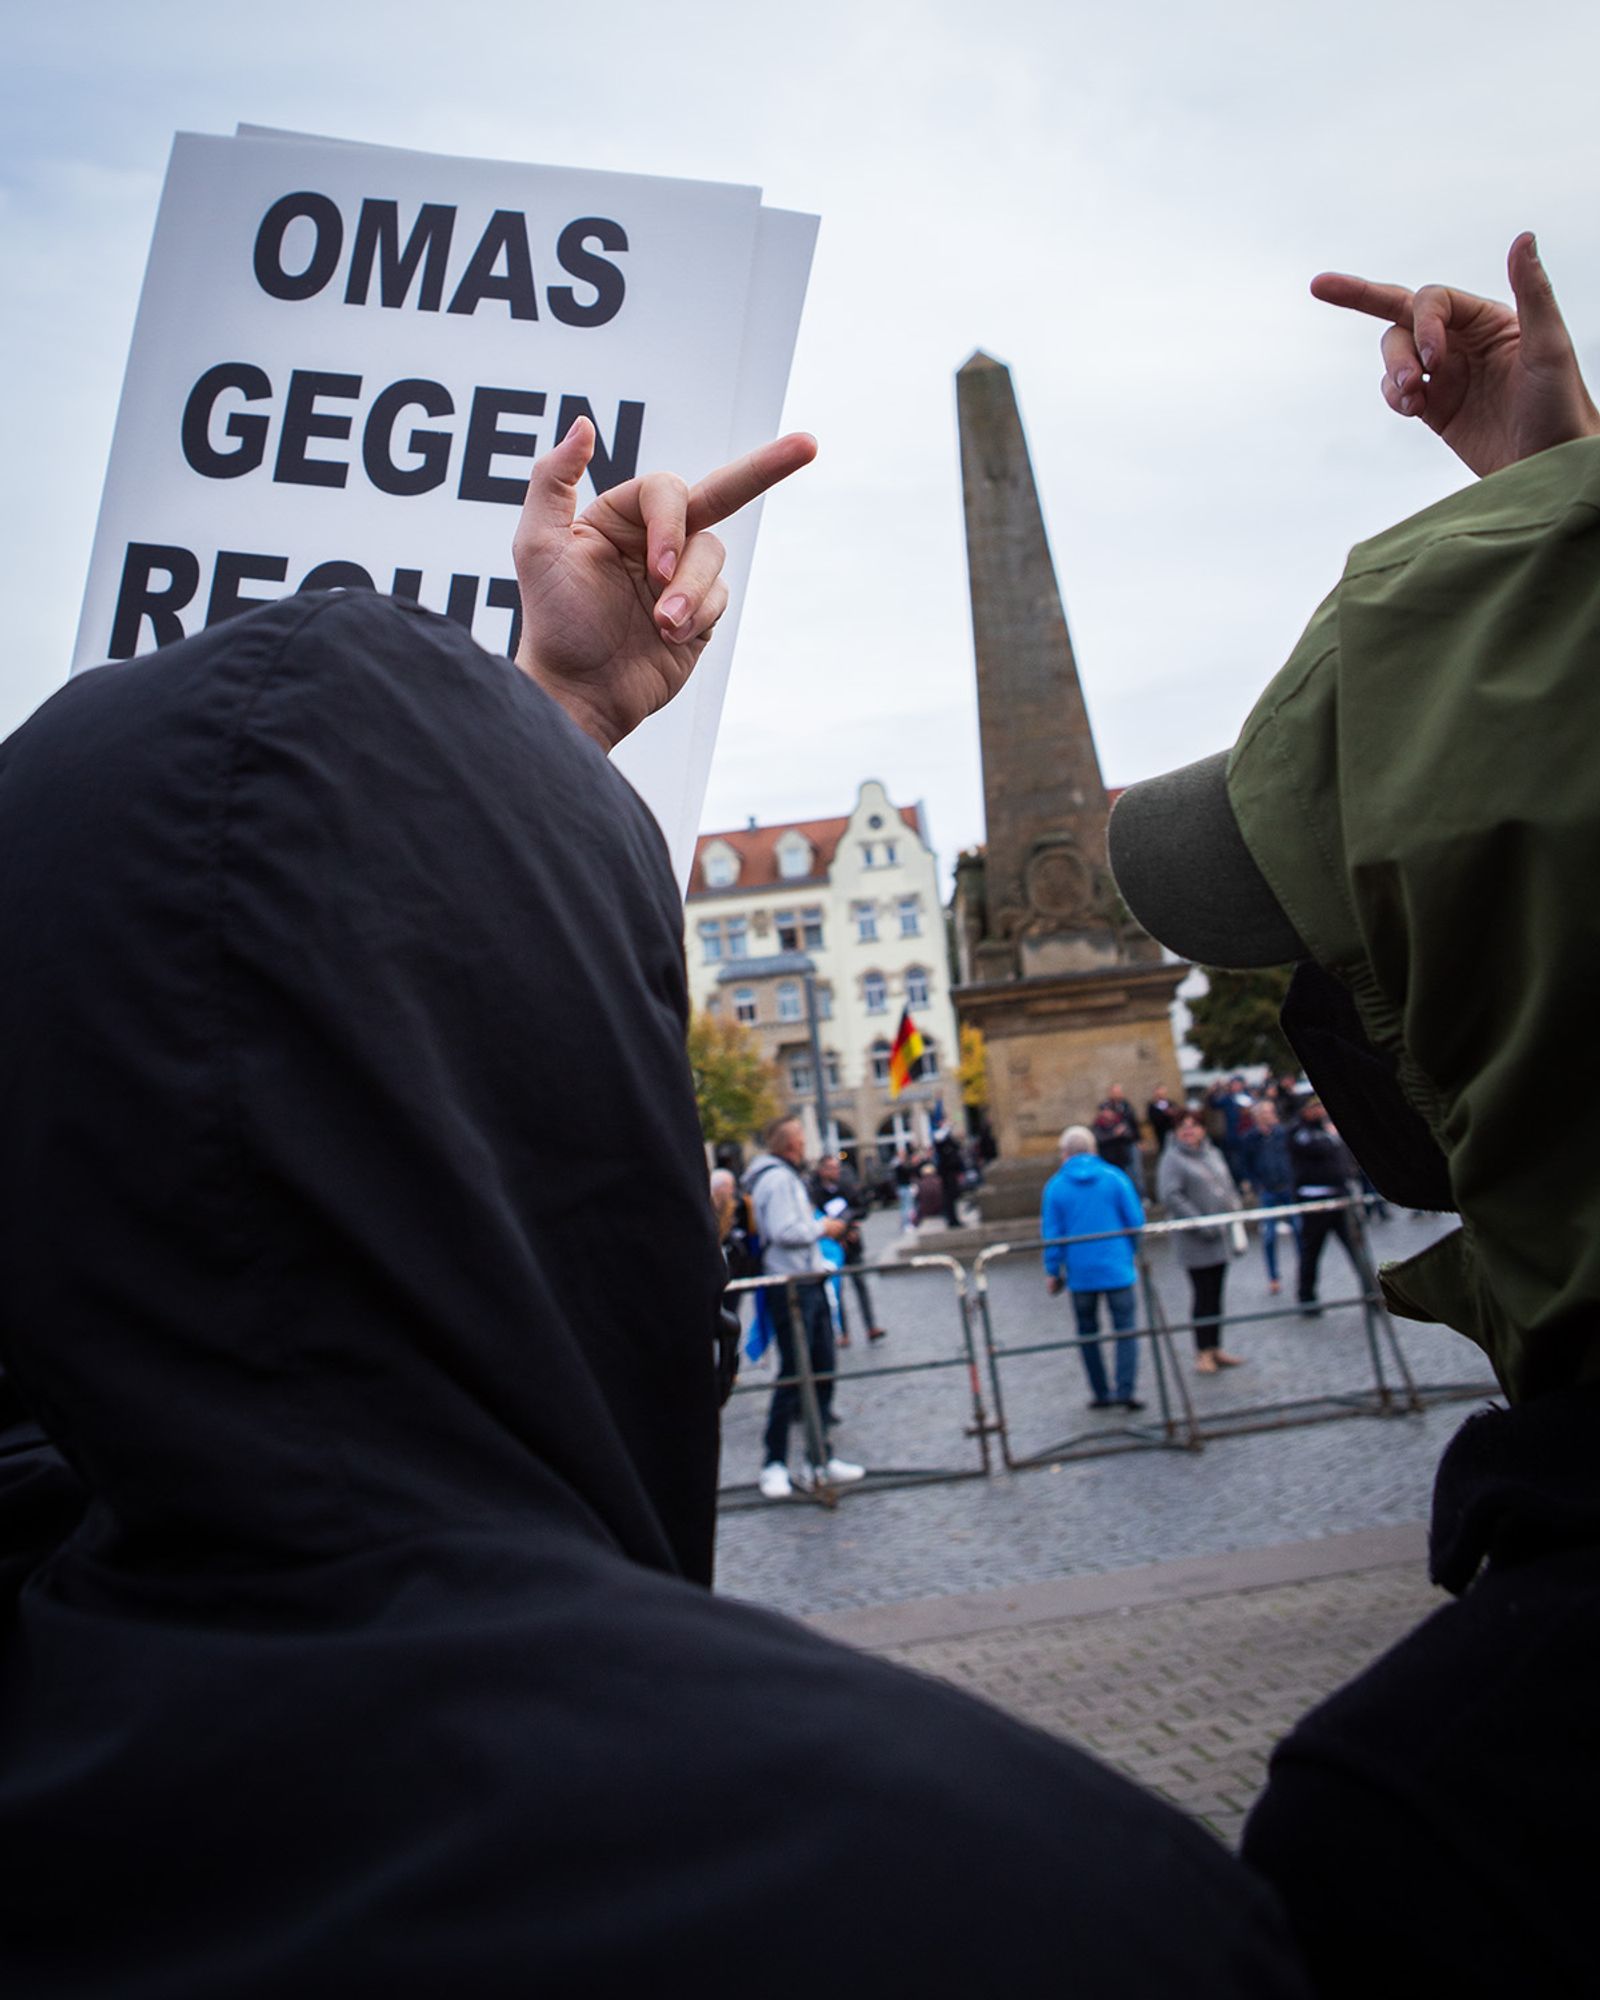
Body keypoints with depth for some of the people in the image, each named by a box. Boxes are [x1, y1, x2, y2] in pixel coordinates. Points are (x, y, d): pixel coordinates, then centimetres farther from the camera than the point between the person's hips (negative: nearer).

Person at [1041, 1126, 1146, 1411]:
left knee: (1087, 1332, 14)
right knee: (1125, 1329, 5)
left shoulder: (1055, 1186, -3)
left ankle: (1101, 1393, 16)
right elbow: (1136, 1222, -1)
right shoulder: (1115, 1177, -2)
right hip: (1117, 1269, -1)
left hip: (1080, 1273, 1)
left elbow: (1051, 1233, -3)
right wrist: (1130, 1253, 16)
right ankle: (1125, 1390, -6)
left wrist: (1052, 1271, 7)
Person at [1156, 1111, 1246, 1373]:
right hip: (1195, 1243, -7)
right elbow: (1169, 1197, -20)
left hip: (1220, 1239, 7)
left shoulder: (1212, 1154, 12)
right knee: (1203, 1295, -3)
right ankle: (1203, 1352, 6)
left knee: (1215, 1294, 13)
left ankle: (1216, 1348, 22)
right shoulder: (1173, 1159, -11)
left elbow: (1228, 1186, 21)